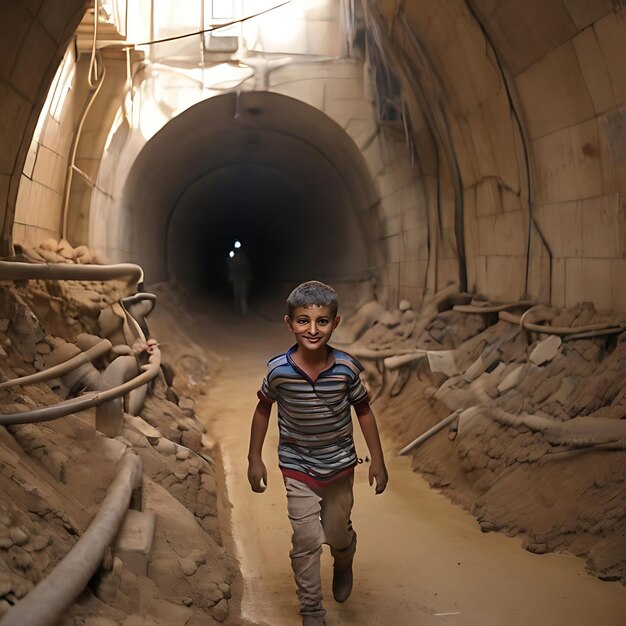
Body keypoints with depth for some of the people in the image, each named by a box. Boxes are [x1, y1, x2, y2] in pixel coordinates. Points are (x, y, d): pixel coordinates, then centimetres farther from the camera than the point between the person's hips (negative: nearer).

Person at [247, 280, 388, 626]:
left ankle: (344, 565, 54)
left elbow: (363, 410, -4)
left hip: (340, 465, 1)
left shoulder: (347, 368, -19)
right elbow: (263, 410, -2)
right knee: (306, 540, -3)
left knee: (337, 534, 18)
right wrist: (255, 459, 1)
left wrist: (377, 460, -1)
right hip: (297, 468, -1)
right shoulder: (278, 370, -19)